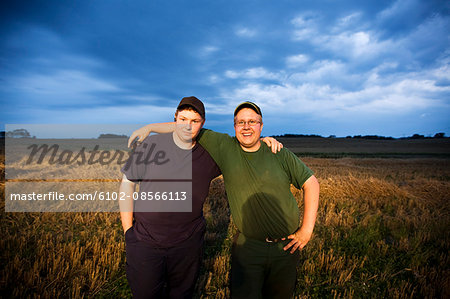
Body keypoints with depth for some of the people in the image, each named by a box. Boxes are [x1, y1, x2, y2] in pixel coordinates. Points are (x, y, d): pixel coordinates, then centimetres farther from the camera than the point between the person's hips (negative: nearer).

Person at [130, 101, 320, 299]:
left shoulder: (280, 155, -4)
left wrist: (307, 230, -5)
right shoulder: (224, 147, -7)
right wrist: (149, 127, -4)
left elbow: (311, 183, 0)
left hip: (287, 246, 2)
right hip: (248, 246, -1)